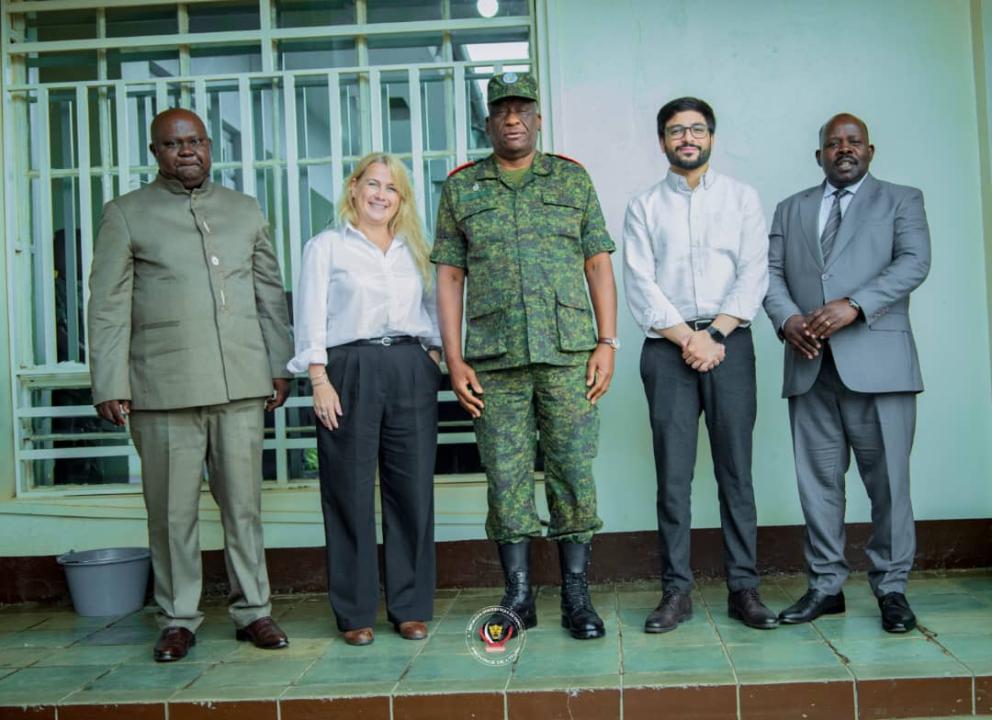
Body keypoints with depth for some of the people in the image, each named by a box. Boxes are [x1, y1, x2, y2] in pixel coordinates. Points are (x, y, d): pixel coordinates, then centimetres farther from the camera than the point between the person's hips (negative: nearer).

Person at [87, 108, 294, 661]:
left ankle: (253, 610, 18)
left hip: (242, 382, 2)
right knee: (173, 510, 4)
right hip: (163, 387, -2)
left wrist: (281, 366, 10)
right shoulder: (126, 215, 7)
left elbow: (271, 294, 16)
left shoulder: (246, 211, 16)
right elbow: (108, 306, 2)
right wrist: (110, 385, -4)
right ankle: (179, 619, 17)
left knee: (244, 502, 6)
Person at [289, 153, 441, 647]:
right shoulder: (326, 247, 7)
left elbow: (432, 315, 18)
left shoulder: (414, 250, 18)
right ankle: (355, 613, 9)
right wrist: (320, 381, -10)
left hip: (411, 371, 4)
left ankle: (410, 607, 13)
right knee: (351, 493, -1)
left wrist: (432, 365, 6)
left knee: (413, 489, 2)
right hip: (350, 370, -3)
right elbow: (311, 320, 0)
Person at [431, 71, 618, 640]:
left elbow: (599, 264, 8)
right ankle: (519, 598, 15)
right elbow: (450, 276, 8)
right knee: (506, 478, 3)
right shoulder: (461, 188, 11)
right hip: (493, 359, 1)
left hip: (569, 354, 0)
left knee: (574, 472, 2)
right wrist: (454, 360, 0)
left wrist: (607, 343, -2)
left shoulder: (573, 180, 11)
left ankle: (577, 597, 13)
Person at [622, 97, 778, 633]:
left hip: (729, 342, 0)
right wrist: (687, 337, -9)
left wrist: (715, 336, -10)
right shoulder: (643, 207, 12)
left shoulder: (741, 198, 12)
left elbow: (753, 273, 2)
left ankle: (743, 588, 7)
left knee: (736, 469, 0)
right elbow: (639, 284, 2)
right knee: (673, 474, -1)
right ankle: (676, 592, 4)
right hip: (666, 348, 0)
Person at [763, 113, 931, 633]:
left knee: (887, 480, -1)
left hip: (877, 361, -3)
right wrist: (788, 319, -10)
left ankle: (891, 587, 11)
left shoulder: (901, 200, 11)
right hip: (810, 365, 3)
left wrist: (853, 306, -18)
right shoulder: (790, 209, 20)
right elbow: (770, 272, 10)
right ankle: (826, 584, 14)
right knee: (818, 480, 5)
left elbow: (913, 263, -5)